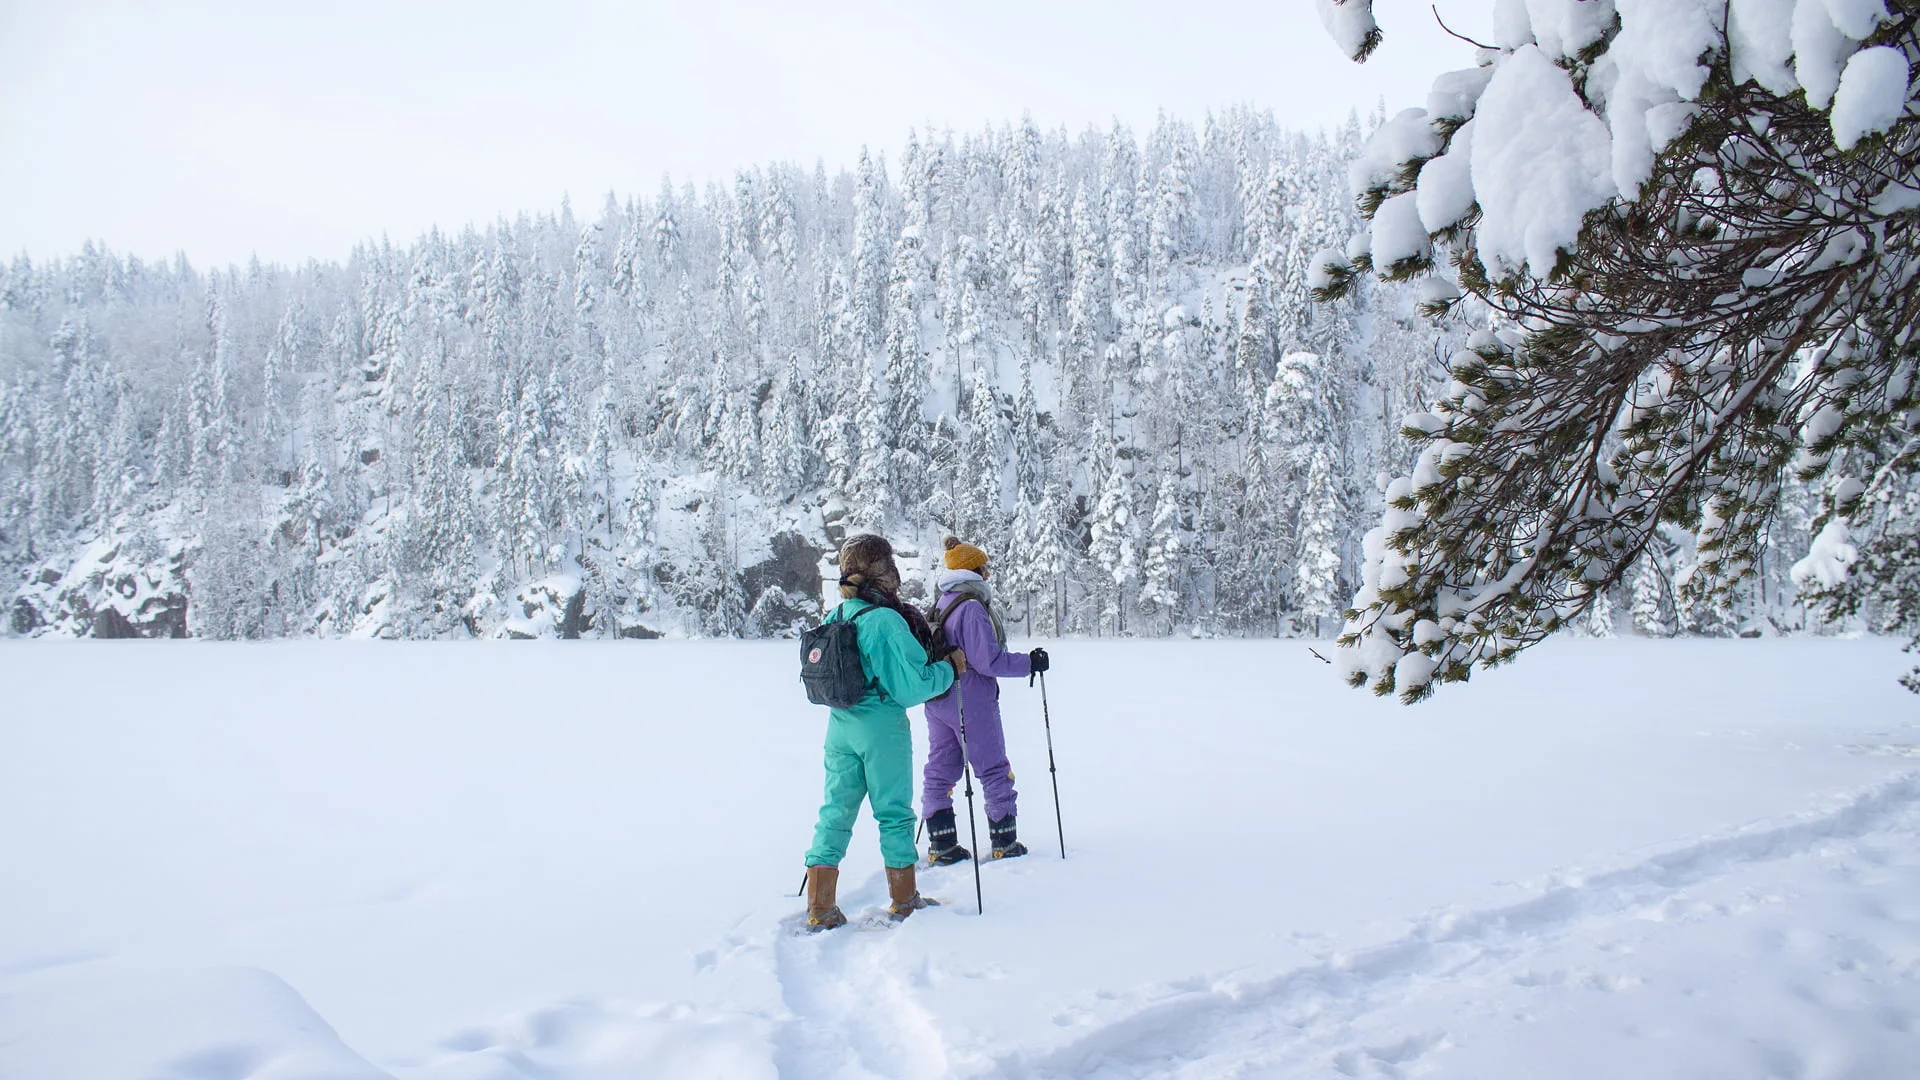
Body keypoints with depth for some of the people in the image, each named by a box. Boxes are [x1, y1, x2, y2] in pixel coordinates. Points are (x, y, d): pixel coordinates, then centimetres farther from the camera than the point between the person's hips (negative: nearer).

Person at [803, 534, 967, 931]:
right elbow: (912, 686, -16)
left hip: (840, 725, 6)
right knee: (894, 813, 9)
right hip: (883, 727, -6)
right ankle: (903, 902, 22)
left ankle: (820, 910, 10)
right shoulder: (887, 621, -17)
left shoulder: (834, 618, 4)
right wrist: (950, 668, -1)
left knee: (835, 812, 10)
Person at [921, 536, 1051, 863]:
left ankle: (941, 846, 14)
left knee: (940, 769, 11)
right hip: (971, 702, -8)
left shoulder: (939, 607, 9)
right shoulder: (972, 608, -18)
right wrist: (1029, 662, -11)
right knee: (995, 771, 5)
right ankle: (1005, 842, 13)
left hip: (937, 700, 8)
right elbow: (988, 660, -20)